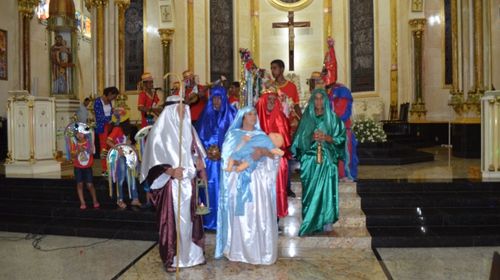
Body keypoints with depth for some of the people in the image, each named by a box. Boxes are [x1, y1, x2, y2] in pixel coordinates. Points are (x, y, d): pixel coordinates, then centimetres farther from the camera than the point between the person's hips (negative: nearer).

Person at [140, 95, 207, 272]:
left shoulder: (187, 128, 9)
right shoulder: (161, 129, -8)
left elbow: (195, 153, 15)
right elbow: (154, 156, -13)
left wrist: (200, 170, 5)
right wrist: (171, 171, -25)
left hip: (188, 180, 6)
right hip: (170, 182, -5)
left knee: (190, 217, 12)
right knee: (171, 219, 1)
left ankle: (191, 252, 26)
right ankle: (170, 258, 14)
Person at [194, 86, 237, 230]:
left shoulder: (231, 114, 3)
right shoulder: (206, 114, 10)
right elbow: (200, 136, 9)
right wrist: (206, 151, -6)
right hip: (209, 157, 2)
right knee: (211, 187, 3)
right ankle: (210, 219, 13)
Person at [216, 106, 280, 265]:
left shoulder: (261, 135, 12)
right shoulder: (233, 135, 9)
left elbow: (274, 154, 1)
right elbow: (226, 156, -2)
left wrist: (262, 151, -19)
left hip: (257, 180, 1)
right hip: (238, 180, -1)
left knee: (259, 215, -2)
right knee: (238, 216, -2)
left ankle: (259, 251, 6)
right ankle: (237, 251, 6)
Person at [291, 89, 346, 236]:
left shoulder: (332, 118, 7)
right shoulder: (307, 118, 10)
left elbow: (340, 138, 3)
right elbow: (300, 140, 6)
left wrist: (326, 138, -12)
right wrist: (311, 138, -12)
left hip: (327, 159, 0)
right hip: (310, 159, 1)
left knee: (326, 189, -3)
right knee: (310, 190, -1)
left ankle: (326, 221, 5)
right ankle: (310, 223, 7)